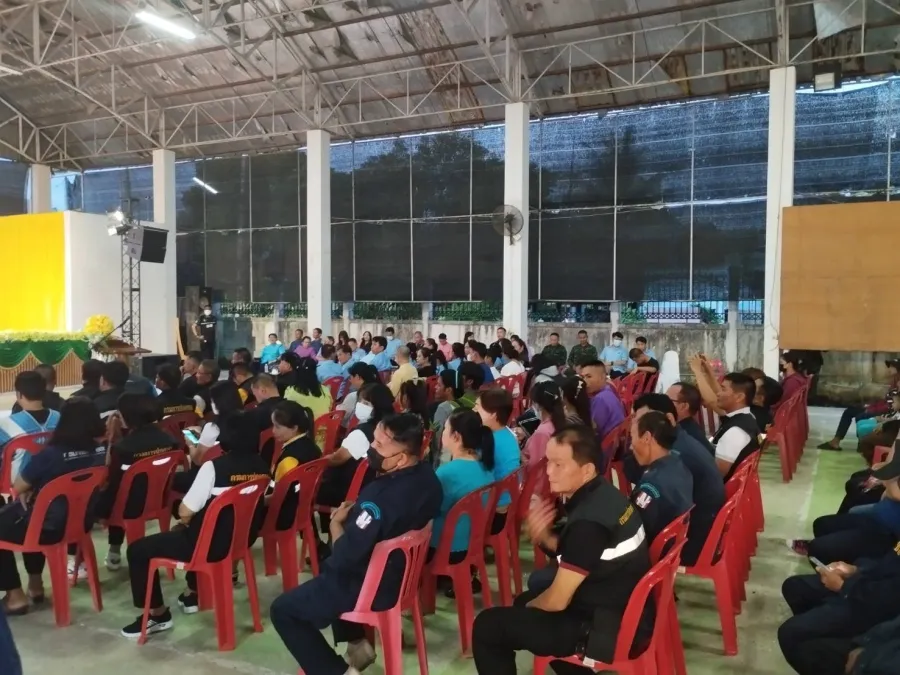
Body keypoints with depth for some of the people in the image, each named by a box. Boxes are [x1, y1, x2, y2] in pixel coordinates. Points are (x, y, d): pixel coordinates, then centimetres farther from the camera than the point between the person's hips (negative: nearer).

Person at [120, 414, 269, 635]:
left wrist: (186, 521, 7)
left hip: (211, 545, -7)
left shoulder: (215, 467, -22)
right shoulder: (261, 467, -4)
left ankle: (158, 614, 14)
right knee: (193, 530, 38)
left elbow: (185, 512, -18)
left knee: (138, 550, 8)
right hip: (243, 538, 7)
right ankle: (193, 594, 46)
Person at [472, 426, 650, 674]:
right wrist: (544, 538, -7)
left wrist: (528, 607, 1)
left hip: (610, 630, -9)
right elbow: (574, 553, 12)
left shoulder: (589, 520, -28)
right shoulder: (601, 494, 0)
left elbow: (557, 601, -21)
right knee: (527, 599, 27)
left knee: (487, 626, -6)